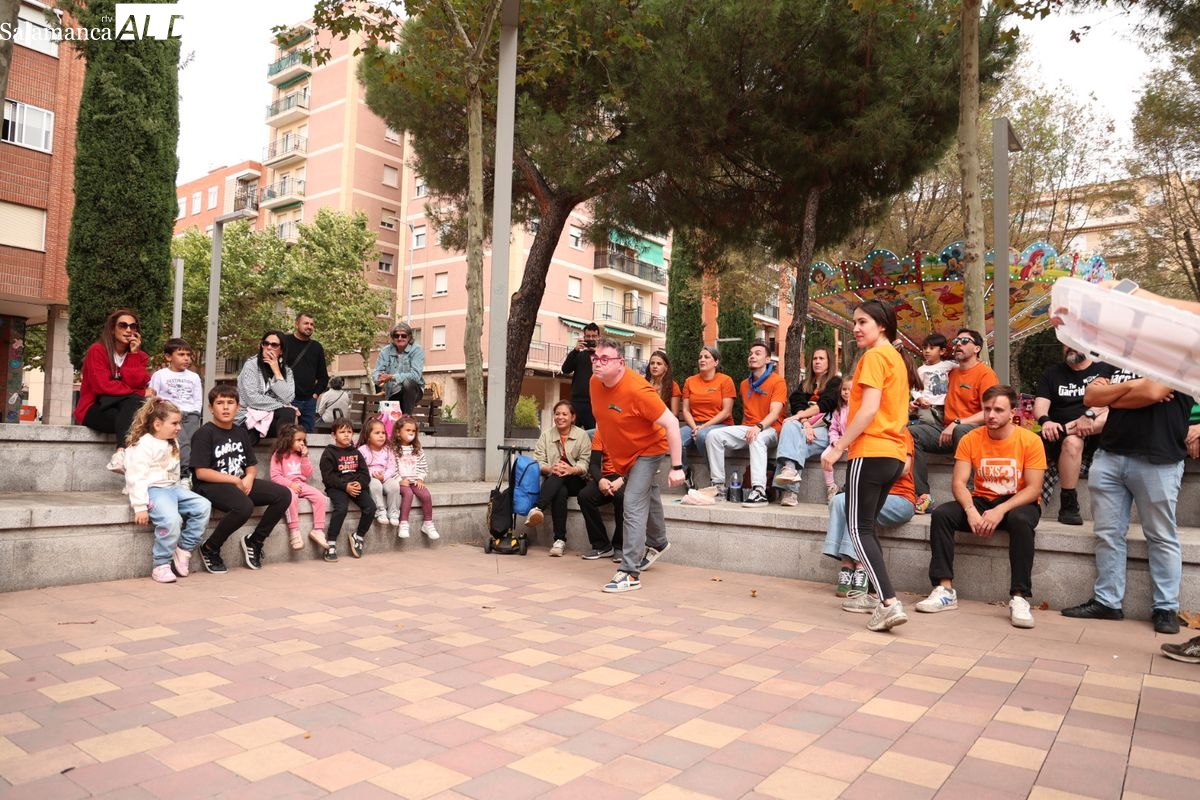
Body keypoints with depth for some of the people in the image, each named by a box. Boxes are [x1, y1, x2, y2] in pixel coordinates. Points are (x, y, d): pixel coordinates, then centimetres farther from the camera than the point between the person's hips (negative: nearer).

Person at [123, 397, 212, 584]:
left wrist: (181, 490, 12)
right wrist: (140, 507, -20)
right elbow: (136, 478, -16)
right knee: (171, 518, -31)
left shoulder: (173, 444, 17)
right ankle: (161, 565, -15)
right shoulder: (142, 445, -10)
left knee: (203, 506, -10)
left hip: (172, 487, 9)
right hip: (153, 489, -9)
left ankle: (183, 551, -3)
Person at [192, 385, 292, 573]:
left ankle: (254, 541, 5)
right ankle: (210, 549, -11)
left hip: (240, 483, 7)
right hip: (211, 486, -7)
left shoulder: (241, 432, 15)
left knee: (283, 495, -11)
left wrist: (249, 478, -6)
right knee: (244, 506, -37)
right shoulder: (204, 433, -6)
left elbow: (252, 465, 17)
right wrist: (234, 480, -13)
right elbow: (201, 473, -14)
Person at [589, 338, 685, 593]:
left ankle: (630, 573, -14)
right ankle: (658, 543, 52)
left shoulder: (636, 390, -33)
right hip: (621, 454, 8)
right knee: (646, 496, 27)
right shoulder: (595, 381, -11)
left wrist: (676, 467, -31)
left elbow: (671, 423, -31)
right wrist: (604, 435, 17)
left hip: (648, 450, -8)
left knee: (633, 505, -18)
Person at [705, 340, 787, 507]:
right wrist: (743, 431, 8)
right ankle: (718, 485, -18)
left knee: (756, 439, -41)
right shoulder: (744, 384, 19)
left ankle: (759, 491, -49)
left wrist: (759, 427, -33)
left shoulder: (777, 381, -3)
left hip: (769, 429, -6)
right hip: (747, 429, 6)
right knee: (714, 435, -17)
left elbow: (775, 413, -16)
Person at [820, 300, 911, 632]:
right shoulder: (895, 357, 19)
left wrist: (837, 449, -16)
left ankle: (890, 603, -15)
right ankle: (877, 596, 21)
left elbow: (868, 409, -19)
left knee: (859, 528, -6)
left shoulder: (874, 356, -10)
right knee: (867, 526, 17)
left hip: (871, 452, -9)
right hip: (892, 453, 9)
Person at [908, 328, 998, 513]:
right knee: (911, 433, -18)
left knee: (961, 431, -41)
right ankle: (922, 496, -24)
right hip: (947, 430, 7)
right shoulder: (952, 372, 19)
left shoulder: (985, 373, -3)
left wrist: (957, 424, -22)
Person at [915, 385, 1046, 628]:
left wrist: (1001, 510, -28)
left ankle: (1019, 598, -30)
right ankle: (945, 590, -23)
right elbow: (958, 483, -8)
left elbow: (1033, 489, -14)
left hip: (1018, 503, -3)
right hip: (981, 501, 3)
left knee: (1020, 520, -38)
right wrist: (971, 510, -27)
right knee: (941, 514, -22)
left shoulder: (1030, 440, -10)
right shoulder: (971, 439, -4)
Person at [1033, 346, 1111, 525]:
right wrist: (1045, 421, -21)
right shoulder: (1052, 373, 15)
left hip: (1095, 435, 0)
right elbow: (1040, 406, 2)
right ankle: (1068, 506, -33)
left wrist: (1090, 415, -27)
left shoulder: (1105, 370, 10)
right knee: (1072, 442, -35)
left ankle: (1064, 430, -36)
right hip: (1060, 434, 0)